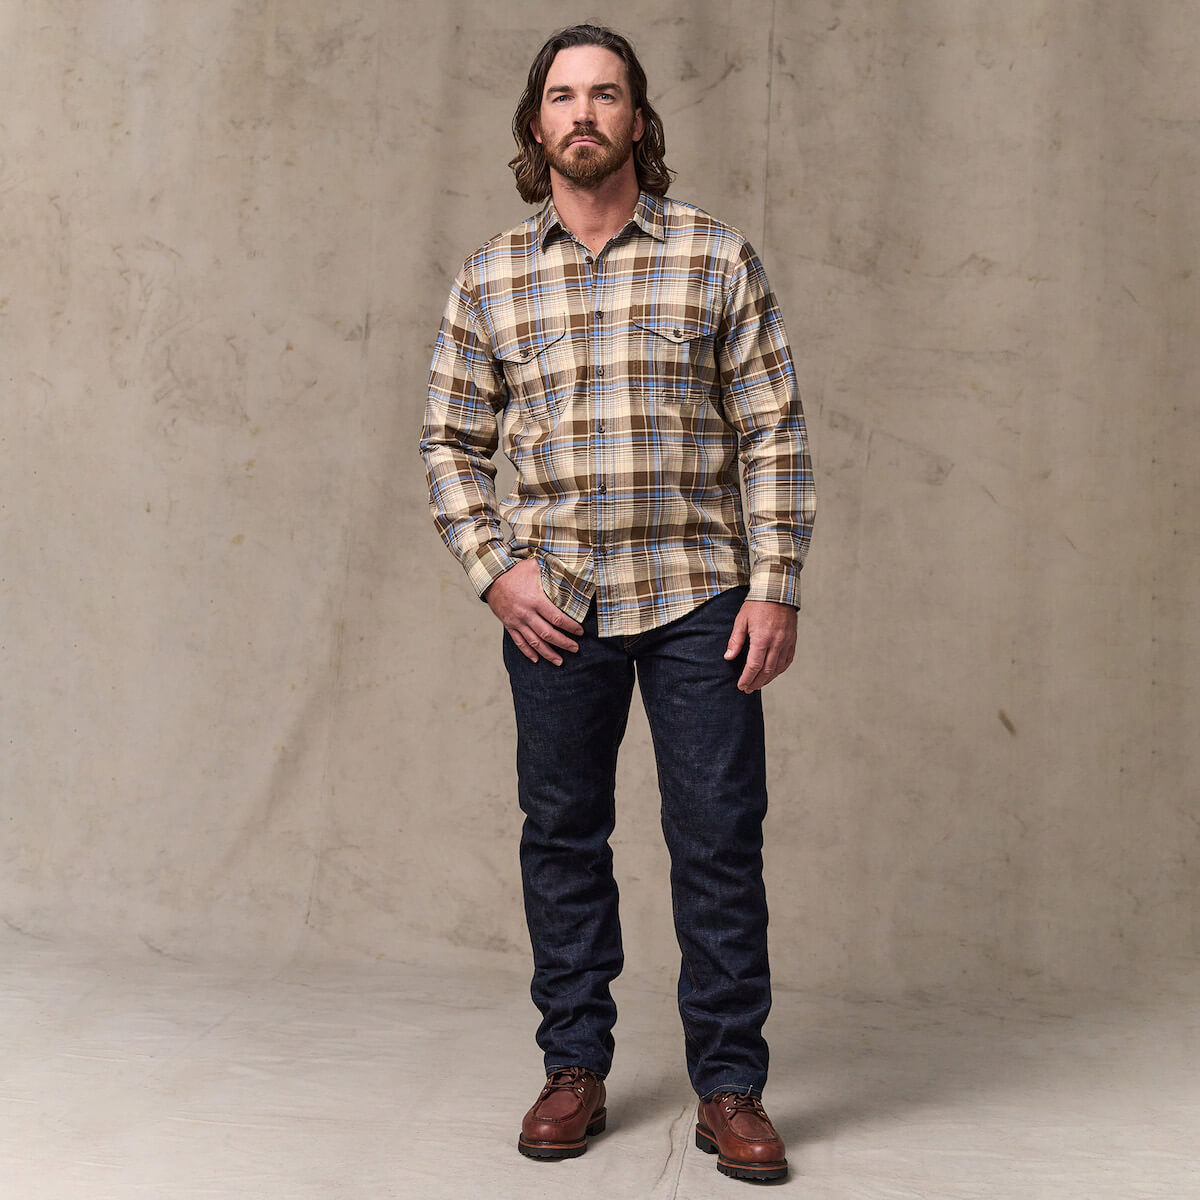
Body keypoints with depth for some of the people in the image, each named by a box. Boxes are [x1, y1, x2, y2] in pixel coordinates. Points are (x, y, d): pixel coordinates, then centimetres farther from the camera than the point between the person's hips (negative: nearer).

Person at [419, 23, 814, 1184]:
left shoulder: (717, 259, 2)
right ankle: (575, 1068, 22)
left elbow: (774, 433, 1)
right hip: (554, 601, 2)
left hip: (698, 595, -1)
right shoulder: (490, 279, 6)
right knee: (561, 835, 8)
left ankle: (729, 1086, 11)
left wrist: (776, 587, -6)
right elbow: (450, 442, 11)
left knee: (720, 837, 0)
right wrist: (493, 570, -2)